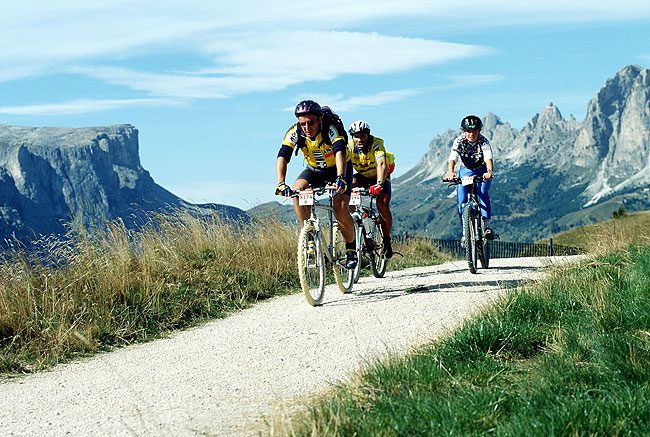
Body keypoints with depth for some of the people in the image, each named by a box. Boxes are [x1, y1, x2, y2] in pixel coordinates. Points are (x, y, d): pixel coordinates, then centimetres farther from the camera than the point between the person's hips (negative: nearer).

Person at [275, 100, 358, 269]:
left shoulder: (331, 129, -32)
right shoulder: (295, 133, -23)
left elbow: (340, 153, -47)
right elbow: (282, 157, -33)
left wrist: (340, 178, -65)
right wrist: (281, 184, -50)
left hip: (338, 169, -3)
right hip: (315, 170, 3)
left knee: (340, 209, -22)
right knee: (296, 192, -26)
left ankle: (351, 249, 2)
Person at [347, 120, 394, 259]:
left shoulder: (376, 143, -30)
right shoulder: (349, 146, -21)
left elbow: (382, 164, -45)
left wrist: (379, 184, -62)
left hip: (379, 177, -3)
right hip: (362, 176, 3)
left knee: (382, 206, -25)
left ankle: (387, 241, -4)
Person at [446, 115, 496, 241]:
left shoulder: (483, 141, -25)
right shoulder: (459, 141, -22)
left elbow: (488, 158, -42)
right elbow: (453, 158, -37)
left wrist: (489, 171, -63)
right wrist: (450, 172, -57)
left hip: (482, 171, -2)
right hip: (465, 171, 2)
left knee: (483, 193, -27)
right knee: (461, 200, -12)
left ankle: (487, 226, -25)